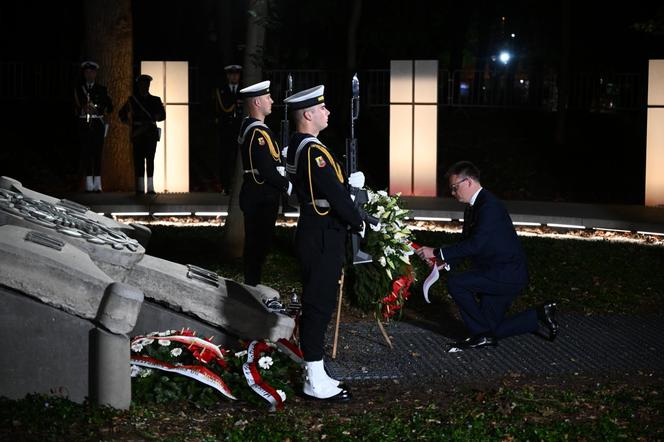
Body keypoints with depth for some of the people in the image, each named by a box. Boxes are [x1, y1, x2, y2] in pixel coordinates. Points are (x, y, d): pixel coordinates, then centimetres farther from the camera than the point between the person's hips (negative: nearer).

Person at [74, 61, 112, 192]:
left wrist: (99, 110, -10)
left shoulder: (101, 89, 12)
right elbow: (74, 106, 5)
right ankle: (89, 183, -3)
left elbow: (110, 107, 8)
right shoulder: (78, 89, 11)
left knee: (97, 152, -5)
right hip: (83, 125, 0)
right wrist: (83, 109, -14)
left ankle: (97, 183, -5)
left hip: (97, 124, 0)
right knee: (85, 153, -4)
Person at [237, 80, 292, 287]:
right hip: (261, 198, -10)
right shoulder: (258, 132, -20)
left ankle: (252, 283, 25)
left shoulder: (248, 126, 12)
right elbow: (267, 171, -24)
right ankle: (253, 284, 4)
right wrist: (288, 186, -14)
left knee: (255, 243, 16)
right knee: (258, 243, -3)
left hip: (254, 194, 10)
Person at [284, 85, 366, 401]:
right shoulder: (313, 150, -19)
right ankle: (315, 382, 0)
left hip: (314, 234, 10)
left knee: (316, 304, 14)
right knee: (319, 305, -5)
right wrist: (358, 222, -9)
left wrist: (349, 181, 10)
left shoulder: (297, 146, 13)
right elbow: (335, 195, -21)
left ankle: (314, 374, 22)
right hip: (323, 238, -10)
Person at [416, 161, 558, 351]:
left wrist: (437, 253, -27)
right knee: (490, 330, 11)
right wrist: (445, 261, -4)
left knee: (455, 282, -22)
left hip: (507, 275, -10)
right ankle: (539, 315, 22)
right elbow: (466, 242, 14)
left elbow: (475, 244, -30)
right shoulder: (473, 207, 11)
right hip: (496, 274, 10)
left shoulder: (489, 205, -21)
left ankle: (482, 335, -9)